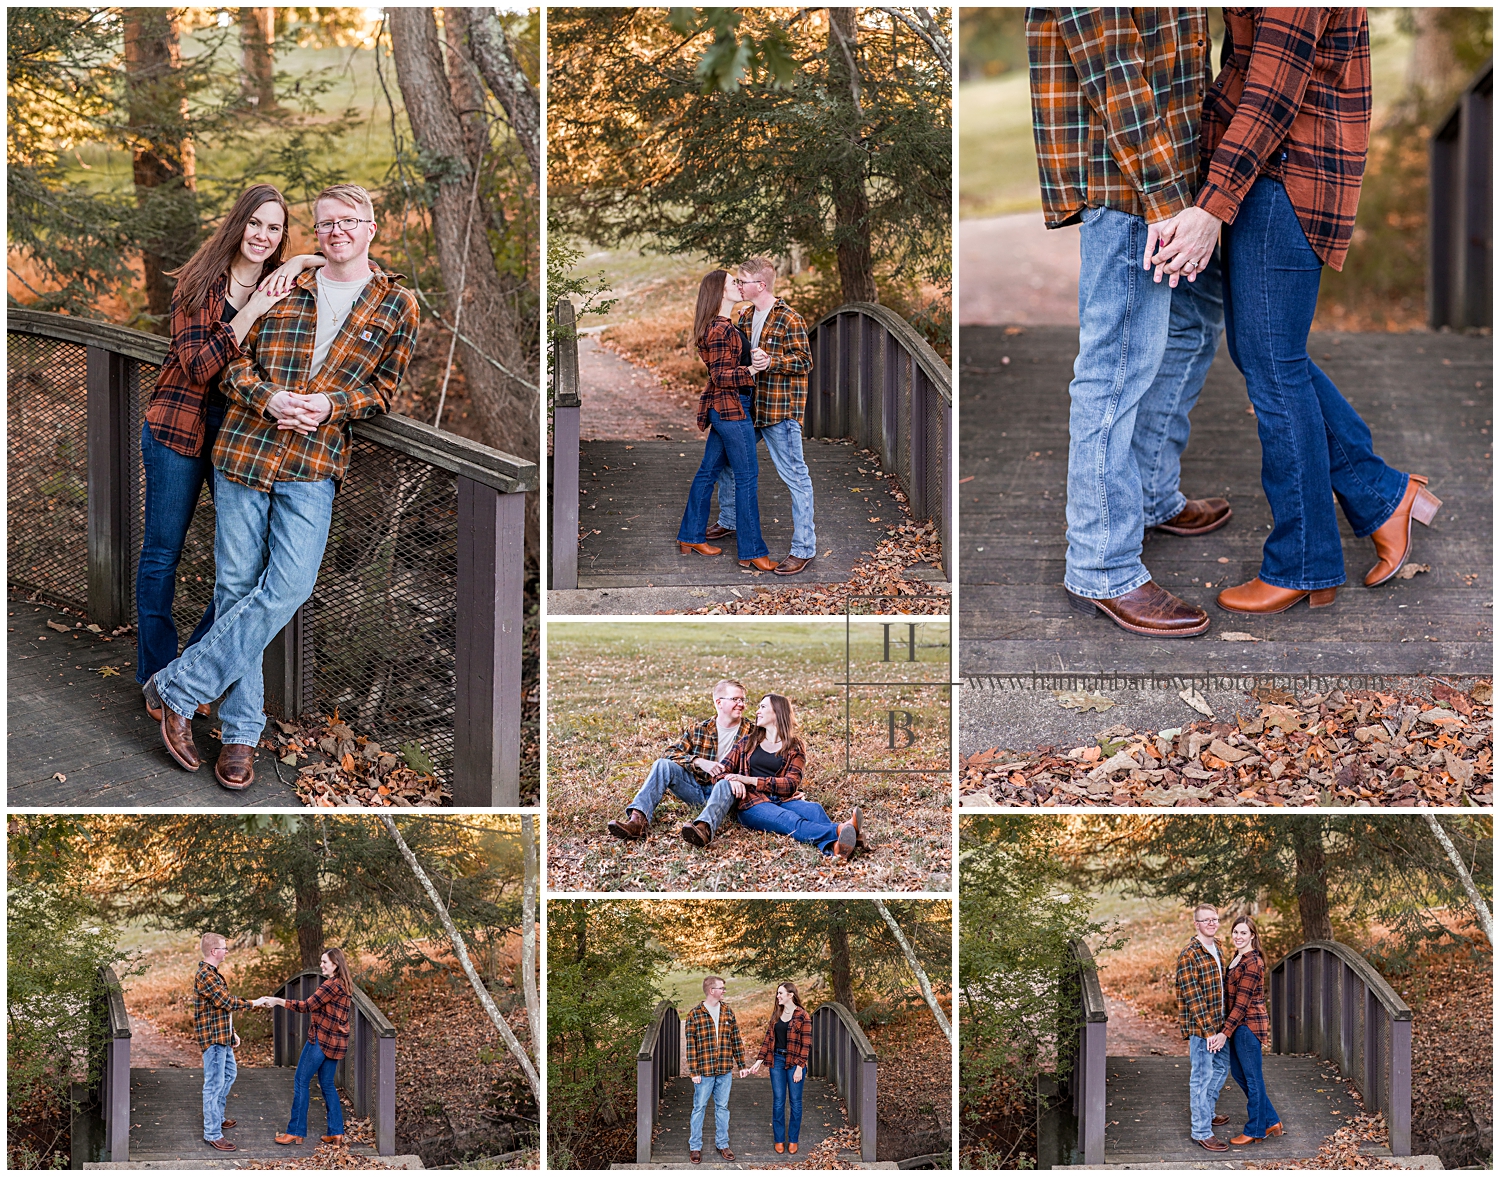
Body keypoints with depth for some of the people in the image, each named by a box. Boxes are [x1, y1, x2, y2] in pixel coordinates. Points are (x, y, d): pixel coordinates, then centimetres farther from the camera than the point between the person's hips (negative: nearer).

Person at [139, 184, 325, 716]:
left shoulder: (281, 282, 3)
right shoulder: (200, 284, -7)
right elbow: (198, 366, -14)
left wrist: (300, 263, -13)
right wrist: (250, 314, -23)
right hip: (181, 427, -3)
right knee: (162, 553, 4)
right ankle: (156, 680, 17)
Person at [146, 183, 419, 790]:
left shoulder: (397, 304, 9)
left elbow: (387, 385, 7)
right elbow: (238, 362, 14)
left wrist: (332, 405, -12)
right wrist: (267, 398, -7)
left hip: (315, 464, -2)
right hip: (244, 447, 2)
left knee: (287, 588, -15)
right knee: (236, 586, -1)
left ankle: (177, 688, -3)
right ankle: (241, 732, 7)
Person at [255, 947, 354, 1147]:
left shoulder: (331, 985, -16)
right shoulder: (344, 985, 13)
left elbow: (307, 1006, -16)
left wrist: (277, 1001, -13)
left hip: (322, 1039, -9)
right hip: (336, 1041, 9)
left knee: (301, 1082, 0)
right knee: (327, 1084, 13)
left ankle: (295, 1132, 4)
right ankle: (336, 1132, 10)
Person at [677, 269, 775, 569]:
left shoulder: (725, 326, 13)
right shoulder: (720, 330, -18)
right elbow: (721, 376, -20)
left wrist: (753, 362, 2)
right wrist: (752, 370, -28)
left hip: (722, 409, 10)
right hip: (732, 409, -10)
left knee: (709, 471, 16)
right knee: (747, 477, -5)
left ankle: (691, 536, 25)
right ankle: (751, 552, -1)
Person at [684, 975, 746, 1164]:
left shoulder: (728, 1012, 5)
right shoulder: (695, 1014, -8)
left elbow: (736, 1039, 10)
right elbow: (691, 1045, -9)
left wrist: (741, 1064, 7)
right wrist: (694, 1071, -12)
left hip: (725, 1070, 4)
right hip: (704, 1071, -4)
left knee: (722, 1107, 12)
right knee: (699, 1108, 4)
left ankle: (722, 1144, 22)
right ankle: (695, 1147, 13)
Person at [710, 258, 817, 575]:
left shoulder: (789, 320, -14)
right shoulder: (745, 317, 11)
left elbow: (805, 361, -15)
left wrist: (771, 361, -27)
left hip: (780, 411, -9)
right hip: (747, 406, 9)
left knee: (795, 477, -5)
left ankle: (804, 548, -3)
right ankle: (728, 521, 42)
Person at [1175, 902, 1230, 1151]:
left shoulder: (1217, 949, 9)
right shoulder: (1189, 956, -19)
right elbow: (1193, 998, -21)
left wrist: (1223, 1026, 18)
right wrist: (1208, 1030, -23)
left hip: (1217, 1023, 9)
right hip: (1200, 1026, -9)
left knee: (1221, 1067, 22)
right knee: (1202, 1077, -3)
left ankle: (1206, 1113, 40)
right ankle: (1202, 1132, 4)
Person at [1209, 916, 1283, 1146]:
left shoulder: (1252, 963, -19)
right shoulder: (1239, 958, 11)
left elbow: (1242, 1002, -21)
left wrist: (1225, 1033, -22)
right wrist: (1226, 1030, 16)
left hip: (1248, 1024, -10)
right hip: (1240, 1025, 10)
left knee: (1252, 1077, 3)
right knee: (1238, 1072, 17)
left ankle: (1255, 1131, 15)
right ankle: (1271, 1121, 27)